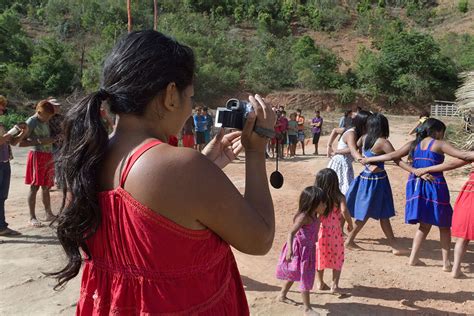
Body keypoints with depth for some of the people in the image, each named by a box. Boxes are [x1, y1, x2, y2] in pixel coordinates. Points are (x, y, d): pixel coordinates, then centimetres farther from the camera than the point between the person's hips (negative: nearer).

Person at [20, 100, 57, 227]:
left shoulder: (46, 121, 11)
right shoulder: (31, 122, -10)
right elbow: (21, 142, -15)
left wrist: (55, 138, 4)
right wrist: (40, 141, -20)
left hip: (49, 156, 7)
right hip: (37, 155, -7)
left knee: (46, 187, 13)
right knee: (34, 187, -3)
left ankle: (49, 214, 21)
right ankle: (32, 217, 3)